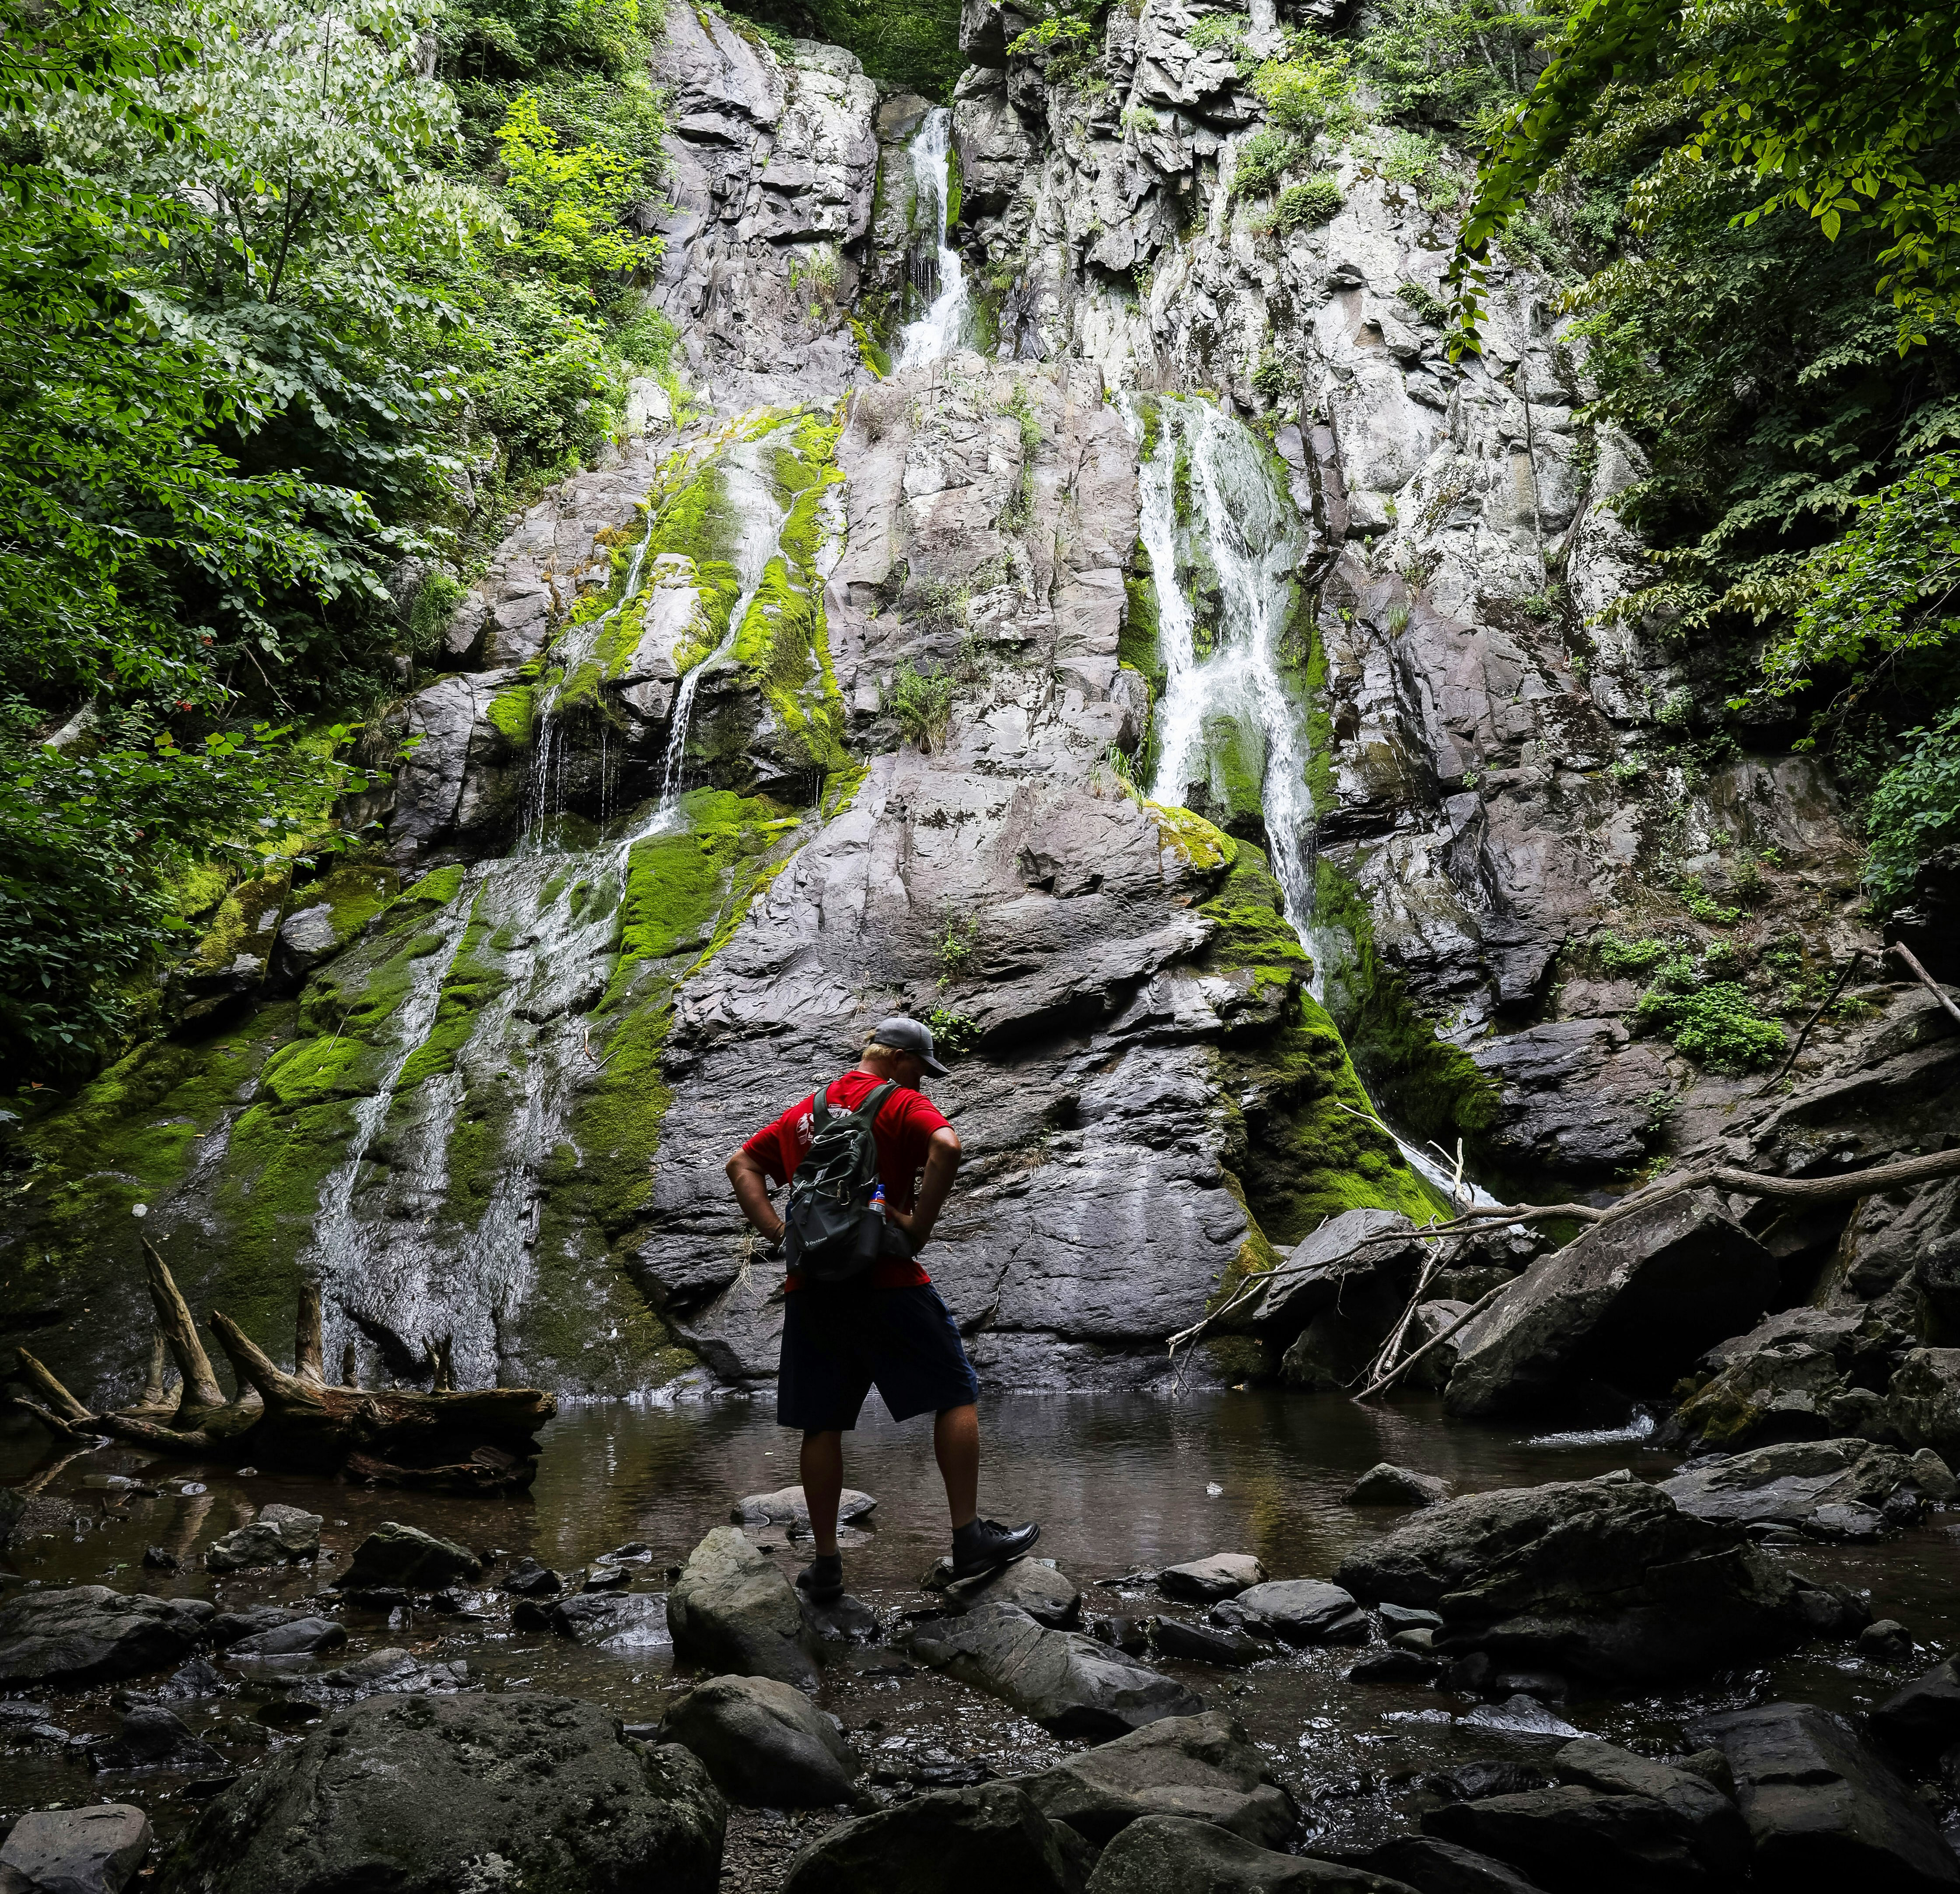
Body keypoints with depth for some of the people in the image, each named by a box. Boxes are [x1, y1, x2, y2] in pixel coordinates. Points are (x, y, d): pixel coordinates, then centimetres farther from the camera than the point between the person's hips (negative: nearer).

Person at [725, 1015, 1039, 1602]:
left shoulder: (804, 1112, 18)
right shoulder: (901, 1103, -2)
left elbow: (742, 1165, 18)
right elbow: (947, 1147, -22)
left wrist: (779, 1234, 7)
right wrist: (919, 1226, -14)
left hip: (810, 1288, 6)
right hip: (885, 1282, -6)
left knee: (821, 1424, 10)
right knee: (956, 1396, 6)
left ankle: (826, 1565, 15)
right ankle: (969, 1538, 6)